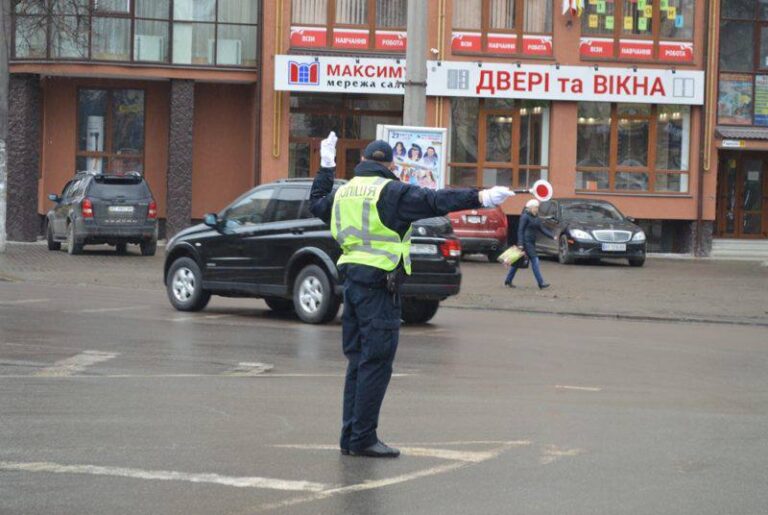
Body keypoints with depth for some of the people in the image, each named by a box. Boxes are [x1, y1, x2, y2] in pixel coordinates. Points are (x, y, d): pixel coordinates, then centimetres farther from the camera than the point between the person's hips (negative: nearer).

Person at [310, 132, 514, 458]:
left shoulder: (343, 192, 14)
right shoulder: (390, 191, -9)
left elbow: (317, 204, 35)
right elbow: (434, 201, -21)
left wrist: (326, 167, 47)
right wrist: (478, 198, -26)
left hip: (352, 279, 8)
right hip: (379, 283, -8)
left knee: (358, 361, 14)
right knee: (376, 363, -4)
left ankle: (350, 436, 16)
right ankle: (363, 438, -3)